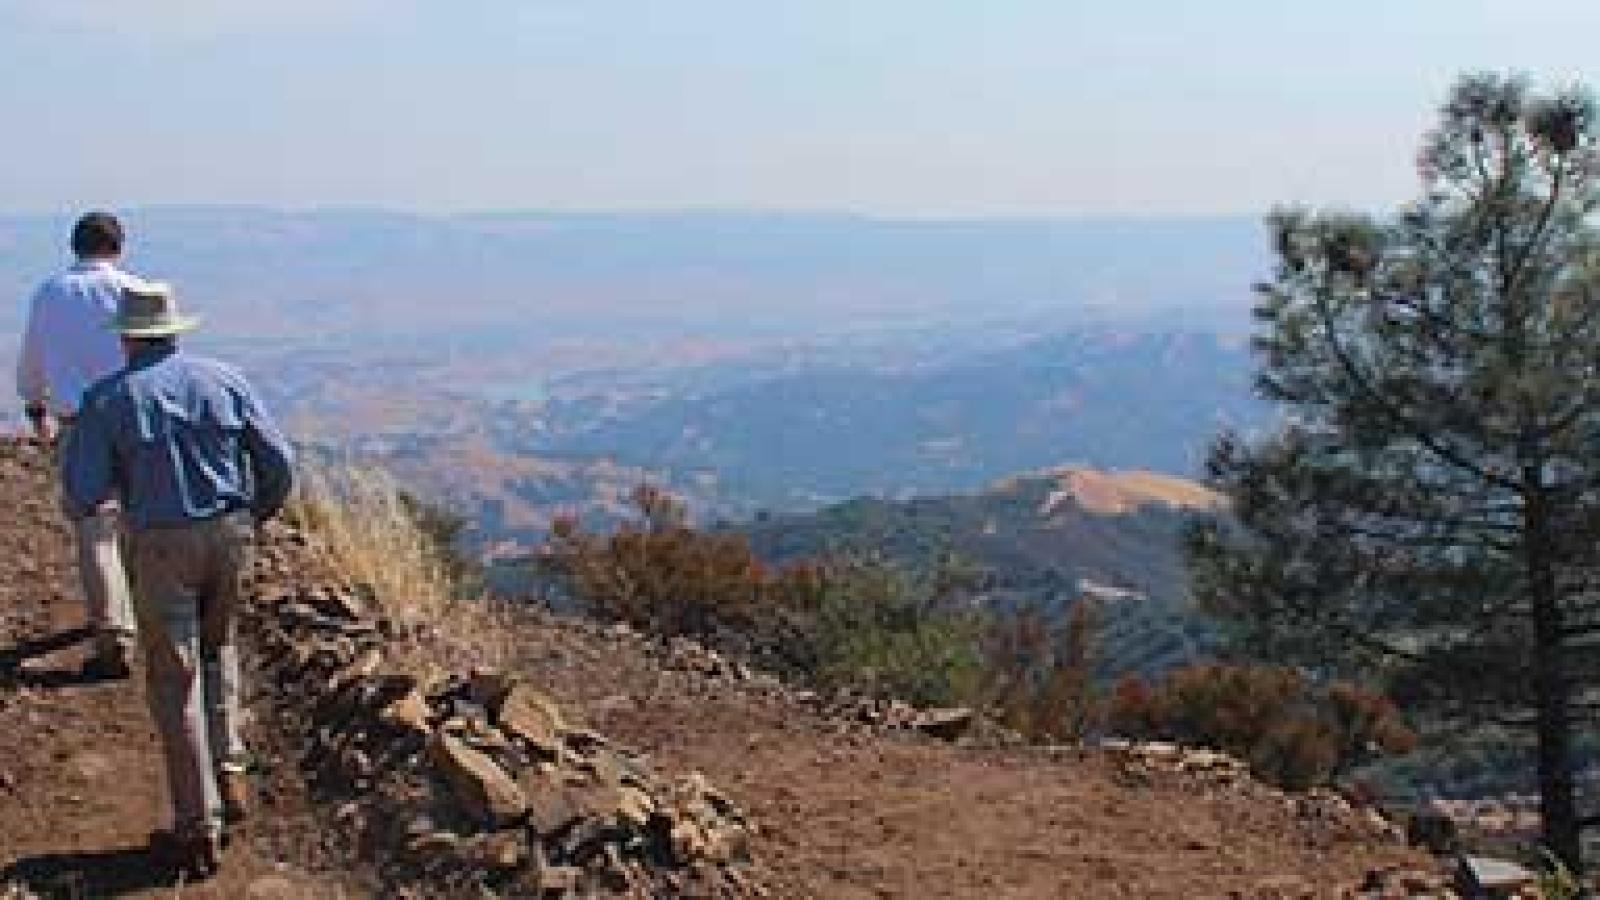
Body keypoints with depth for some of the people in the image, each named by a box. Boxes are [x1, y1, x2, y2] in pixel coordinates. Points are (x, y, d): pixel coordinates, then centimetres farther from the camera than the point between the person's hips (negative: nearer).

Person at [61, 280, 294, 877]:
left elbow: (82, 496, -7)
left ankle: (200, 827, 5)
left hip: (162, 547, -3)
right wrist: (259, 513, 21)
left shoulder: (108, 398, -5)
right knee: (216, 650, 26)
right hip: (229, 536, 3)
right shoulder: (223, 380, 3)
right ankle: (228, 776, 17)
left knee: (175, 681, 5)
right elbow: (277, 462, 2)